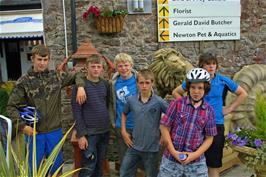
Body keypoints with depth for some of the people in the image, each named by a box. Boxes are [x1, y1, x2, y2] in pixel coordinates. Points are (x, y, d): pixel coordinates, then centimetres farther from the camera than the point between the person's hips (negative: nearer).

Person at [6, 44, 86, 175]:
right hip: (34, 132, -2)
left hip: (55, 131, 2)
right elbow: (11, 106, -7)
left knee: (56, 167, 16)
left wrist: (80, 86, -7)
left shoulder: (57, 76, 0)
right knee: (33, 168, 12)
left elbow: (76, 76, 15)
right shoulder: (24, 81, -7)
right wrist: (22, 126, -17)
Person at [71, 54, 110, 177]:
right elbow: (76, 112, -12)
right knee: (88, 167, -1)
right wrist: (81, 135, -15)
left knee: (99, 165, 16)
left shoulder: (105, 84, 5)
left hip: (105, 132, 5)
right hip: (89, 133, -5)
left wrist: (109, 122, 9)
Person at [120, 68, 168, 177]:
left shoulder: (159, 102, -13)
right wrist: (123, 131, 9)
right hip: (134, 146, 3)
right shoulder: (131, 100, -2)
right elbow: (124, 114, 17)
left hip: (152, 148, -3)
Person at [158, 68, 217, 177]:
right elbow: (164, 128, -4)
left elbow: (209, 138, 3)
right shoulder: (177, 104, -6)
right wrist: (173, 152, -10)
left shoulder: (209, 111, -1)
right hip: (171, 160, -1)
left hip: (196, 163, 1)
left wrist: (195, 154, -10)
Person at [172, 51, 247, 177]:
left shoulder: (223, 81, -1)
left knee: (213, 164, 7)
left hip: (216, 125, 0)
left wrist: (229, 108, 4)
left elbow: (243, 94, 11)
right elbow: (176, 92, 11)